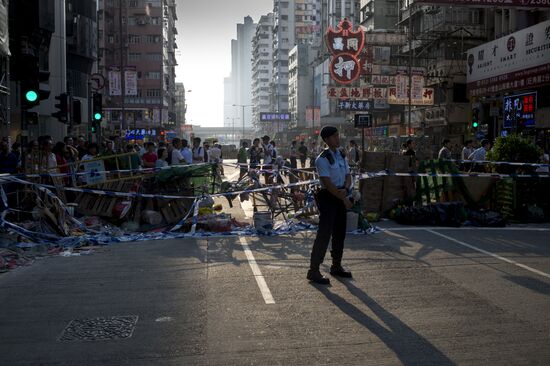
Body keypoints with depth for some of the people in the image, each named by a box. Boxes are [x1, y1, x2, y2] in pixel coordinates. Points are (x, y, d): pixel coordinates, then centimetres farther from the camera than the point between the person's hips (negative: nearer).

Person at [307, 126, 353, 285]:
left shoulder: (342, 156, 12)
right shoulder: (322, 159, -14)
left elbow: (348, 176, 12)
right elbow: (328, 183, -19)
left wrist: (345, 189, -9)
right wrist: (344, 199, -17)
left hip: (341, 197, 8)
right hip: (328, 197, -8)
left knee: (340, 233, 14)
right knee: (324, 234, -8)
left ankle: (336, 266, 27)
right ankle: (314, 270, -3)